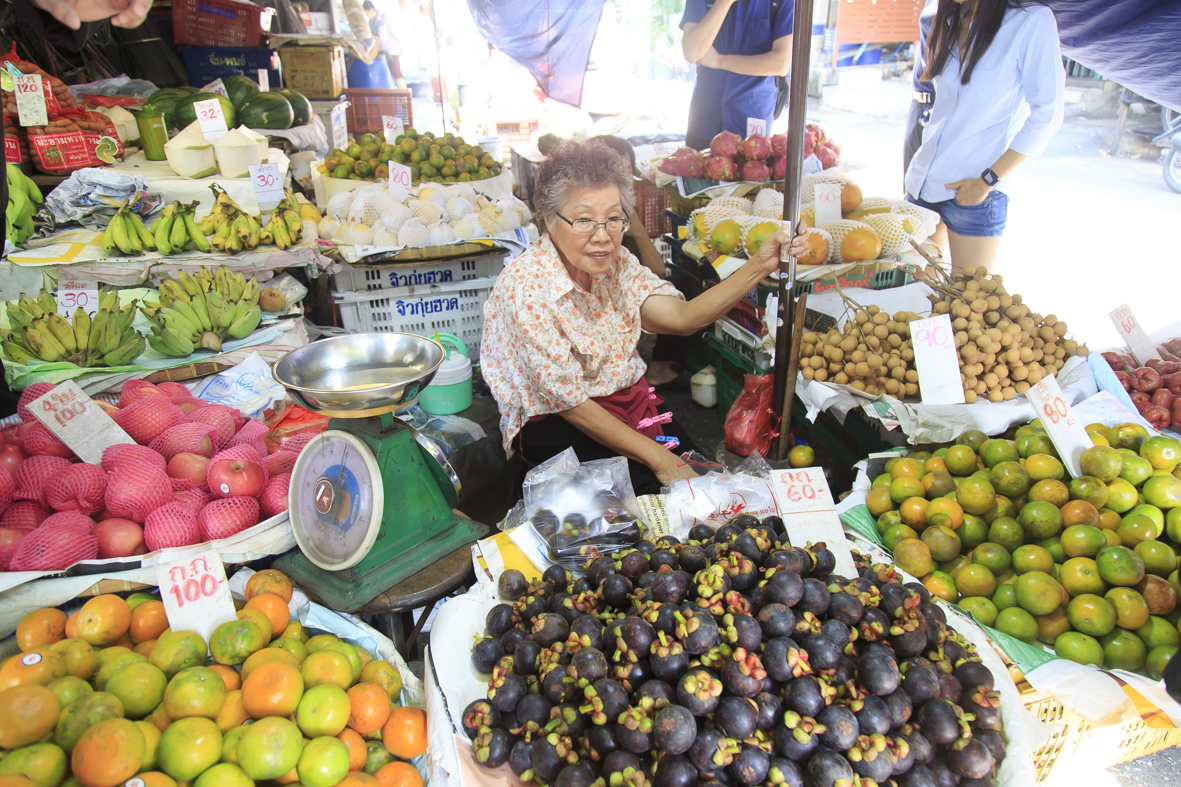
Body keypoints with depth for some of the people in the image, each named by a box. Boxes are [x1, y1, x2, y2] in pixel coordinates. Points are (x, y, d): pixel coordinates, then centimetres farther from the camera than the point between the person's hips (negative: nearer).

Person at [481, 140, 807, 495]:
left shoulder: (616, 262, -2)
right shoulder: (525, 289, -23)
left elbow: (681, 317, -13)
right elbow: (568, 402, -22)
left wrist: (759, 266, -25)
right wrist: (659, 459, -22)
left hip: (627, 396, 6)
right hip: (553, 422, -5)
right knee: (650, 485, -24)